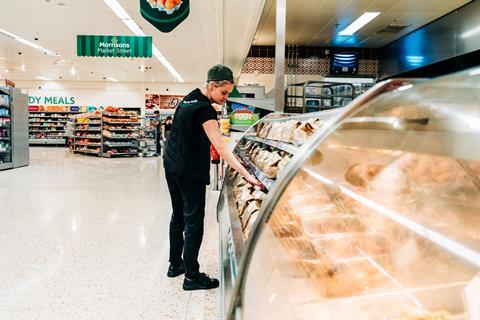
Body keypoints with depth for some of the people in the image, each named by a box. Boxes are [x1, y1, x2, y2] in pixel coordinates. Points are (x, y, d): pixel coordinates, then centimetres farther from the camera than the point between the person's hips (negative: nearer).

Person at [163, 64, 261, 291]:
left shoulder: (190, 98, 8)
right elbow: (221, 148, -29)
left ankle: (175, 264, 30)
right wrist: (246, 174, -32)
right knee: (194, 221, -1)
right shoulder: (204, 109, -21)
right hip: (189, 172, -9)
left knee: (178, 215, 18)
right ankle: (192, 277, 8)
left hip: (171, 164, 9)